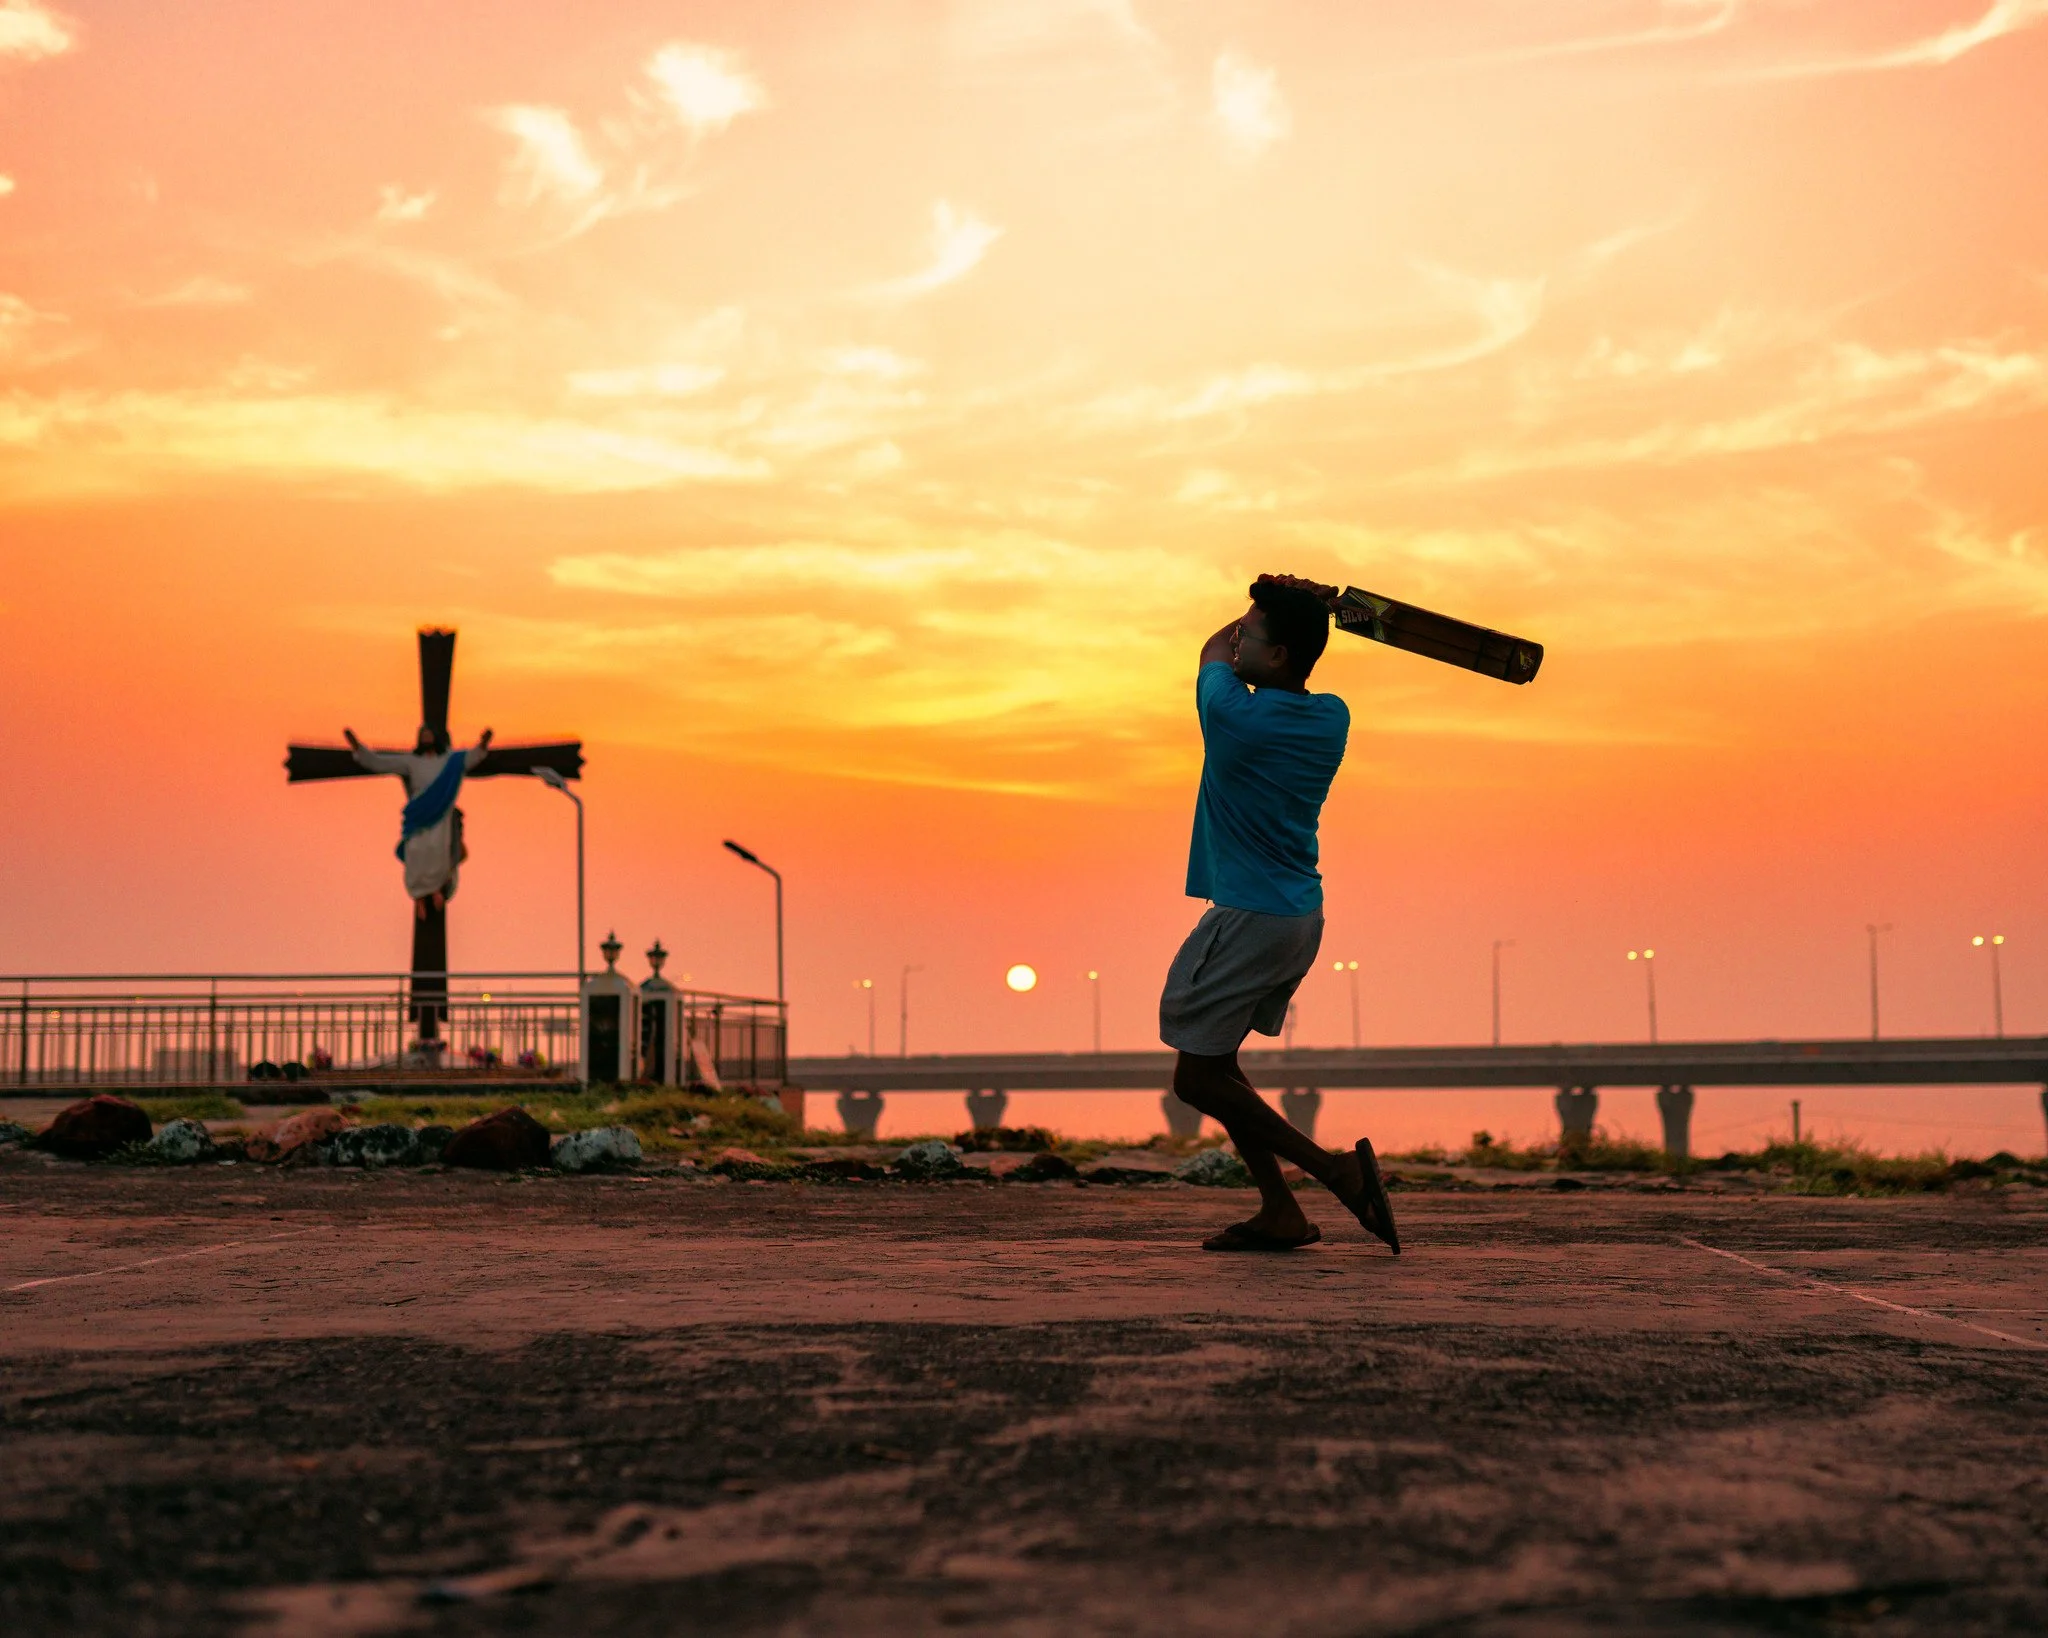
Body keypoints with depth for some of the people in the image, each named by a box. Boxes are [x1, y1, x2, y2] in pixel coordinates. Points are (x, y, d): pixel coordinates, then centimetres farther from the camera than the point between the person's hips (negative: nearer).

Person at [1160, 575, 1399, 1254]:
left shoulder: (1233, 713, -17)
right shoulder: (1332, 719, 3)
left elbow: (1213, 650, 8)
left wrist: (1269, 615, 20)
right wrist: (1290, 610, 23)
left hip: (1247, 918, -8)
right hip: (1302, 914, 8)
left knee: (1198, 1079, -2)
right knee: (1213, 1059, 17)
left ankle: (1334, 1169, -9)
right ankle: (1278, 1211, 14)